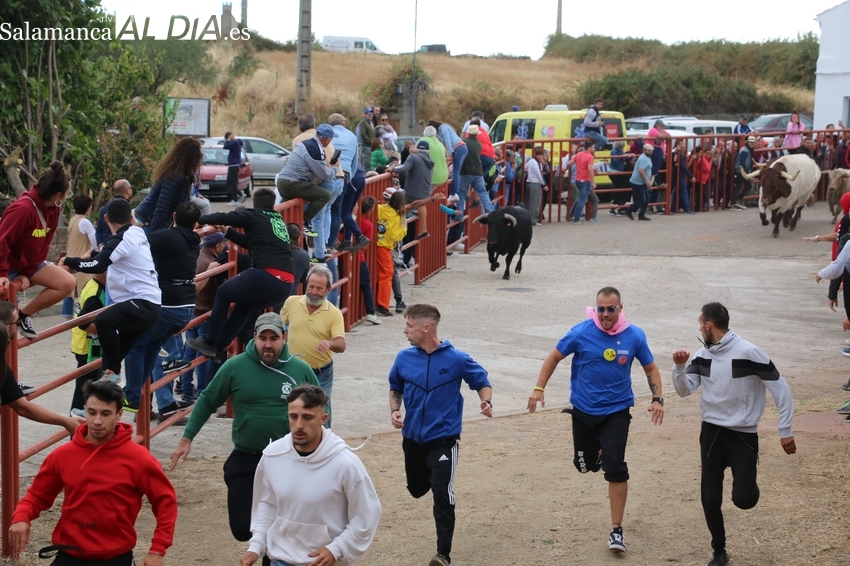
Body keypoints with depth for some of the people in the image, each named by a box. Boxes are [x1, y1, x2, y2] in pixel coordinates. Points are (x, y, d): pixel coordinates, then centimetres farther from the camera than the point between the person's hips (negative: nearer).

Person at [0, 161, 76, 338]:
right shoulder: (23, 209, -32)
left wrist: (28, 274, -6)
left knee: (68, 283, -6)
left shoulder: (54, 209, -5)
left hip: (30, 263, 8)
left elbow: (43, 244, 0)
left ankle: (24, 315, 5)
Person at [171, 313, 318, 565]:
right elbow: (207, 401, 3)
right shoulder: (235, 367, -7)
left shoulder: (301, 370, -4)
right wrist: (186, 439, 0)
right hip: (245, 459, 0)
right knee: (243, 529, -1)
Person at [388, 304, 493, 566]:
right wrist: (394, 410, -5)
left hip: (443, 438, -5)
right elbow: (395, 388, 13)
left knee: (442, 494, -16)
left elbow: (481, 382, 0)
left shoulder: (456, 359, -14)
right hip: (412, 437, 5)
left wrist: (486, 402, -21)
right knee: (417, 489, 21)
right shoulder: (404, 358, -4)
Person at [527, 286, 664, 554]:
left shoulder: (634, 336, -9)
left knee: (615, 468, -11)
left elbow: (651, 368, 5)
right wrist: (539, 388, -5)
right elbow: (555, 357, 1)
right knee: (585, 464, 14)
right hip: (584, 410, 1)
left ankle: (616, 529, -1)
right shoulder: (581, 333, -12)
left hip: (617, 411, -1)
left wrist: (657, 398, -7)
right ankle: (600, 448, 53)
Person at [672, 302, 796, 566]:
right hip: (712, 432, 4)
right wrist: (679, 367, -18)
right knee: (710, 499, 2)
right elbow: (685, 390, 2)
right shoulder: (703, 355, 1)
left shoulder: (749, 352, -16)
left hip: (743, 434, -4)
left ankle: (747, 478, 24)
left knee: (743, 499, -12)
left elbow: (780, 389, -11)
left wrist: (785, 431, -10)